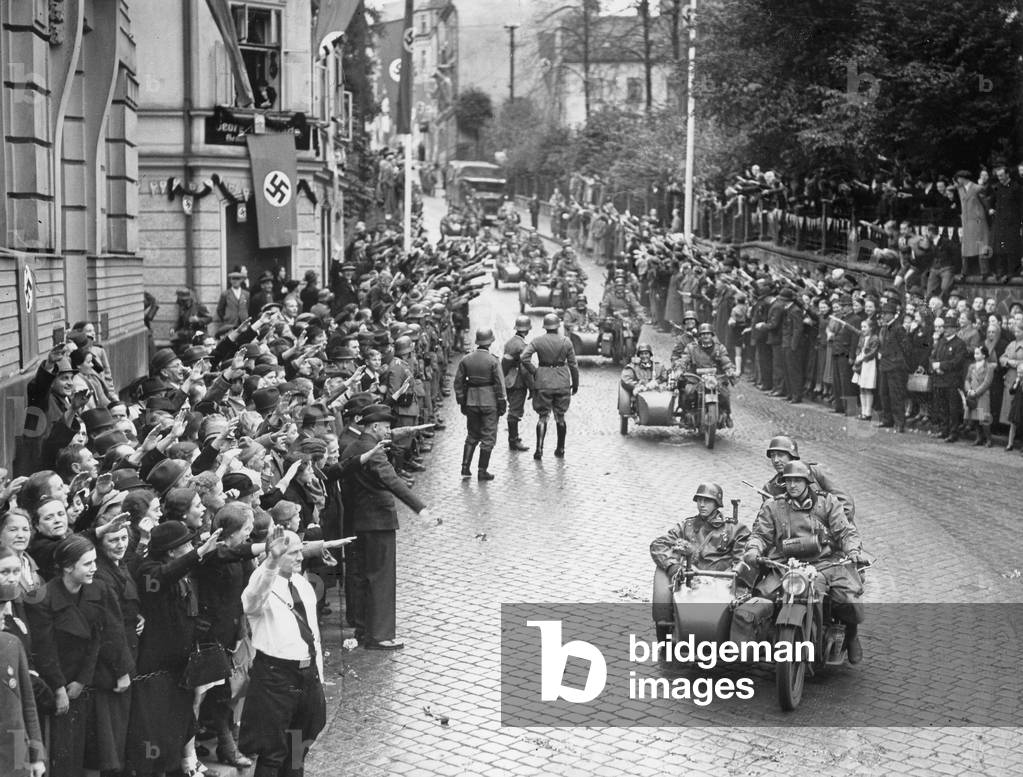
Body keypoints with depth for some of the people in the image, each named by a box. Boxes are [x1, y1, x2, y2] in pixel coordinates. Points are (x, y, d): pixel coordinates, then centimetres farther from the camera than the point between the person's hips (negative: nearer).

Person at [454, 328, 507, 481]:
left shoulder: (466, 360, 0)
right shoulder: (493, 361, -11)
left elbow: (458, 382, 4)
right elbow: (499, 384, -10)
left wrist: (461, 402, 13)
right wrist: (502, 404, -2)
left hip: (471, 401, 4)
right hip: (489, 401, -4)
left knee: (472, 436, 18)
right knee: (488, 437, 5)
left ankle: (465, 467, 11)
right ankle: (482, 471, 5)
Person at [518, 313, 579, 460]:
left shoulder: (537, 341, -5)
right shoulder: (566, 342, -3)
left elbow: (523, 358, -15)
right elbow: (573, 365, 1)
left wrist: (534, 372, -2)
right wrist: (575, 384, 11)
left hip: (543, 381, -1)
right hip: (562, 381, 1)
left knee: (543, 417, 5)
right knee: (560, 416, 13)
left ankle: (539, 449, -4)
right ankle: (560, 449, 19)